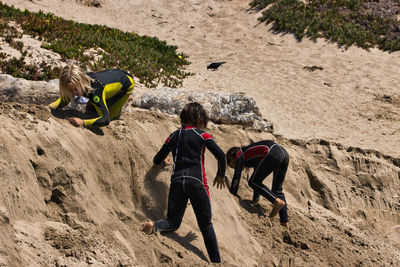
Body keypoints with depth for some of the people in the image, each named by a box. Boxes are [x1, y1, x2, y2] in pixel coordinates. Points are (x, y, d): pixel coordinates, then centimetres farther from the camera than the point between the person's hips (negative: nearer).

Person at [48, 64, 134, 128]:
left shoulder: (95, 90, -45)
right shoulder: (76, 83, -26)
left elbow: (105, 119, -50)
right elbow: (65, 99, -6)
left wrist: (82, 122, -57)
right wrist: (49, 107, -23)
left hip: (127, 82, -6)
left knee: (109, 115, -7)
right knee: (90, 109, 9)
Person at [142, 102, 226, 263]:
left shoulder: (173, 136, 15)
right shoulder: (202, 135, 5)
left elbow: (157, 161, 20)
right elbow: (221, 156, -5)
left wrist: (163, 162, 43)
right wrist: (221, 175, 11)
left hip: (177, 181, 3)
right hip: (196, 181, -3)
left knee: (173, 222, 12)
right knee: (206, 225, 7)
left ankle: (155, 226, -20)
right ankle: (216, 259, 4)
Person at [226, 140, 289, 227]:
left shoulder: (240, 156, 12)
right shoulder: (250, 153, 35)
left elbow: (236, 178, 7)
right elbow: (258, 176, 42)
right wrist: (255, 199, 46)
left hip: (273, 154, -9)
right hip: (284, 152, 9)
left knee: (253, 182, 3)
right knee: (277, 189, 18)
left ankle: (277, 201, -12)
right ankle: (285, 221, 12)